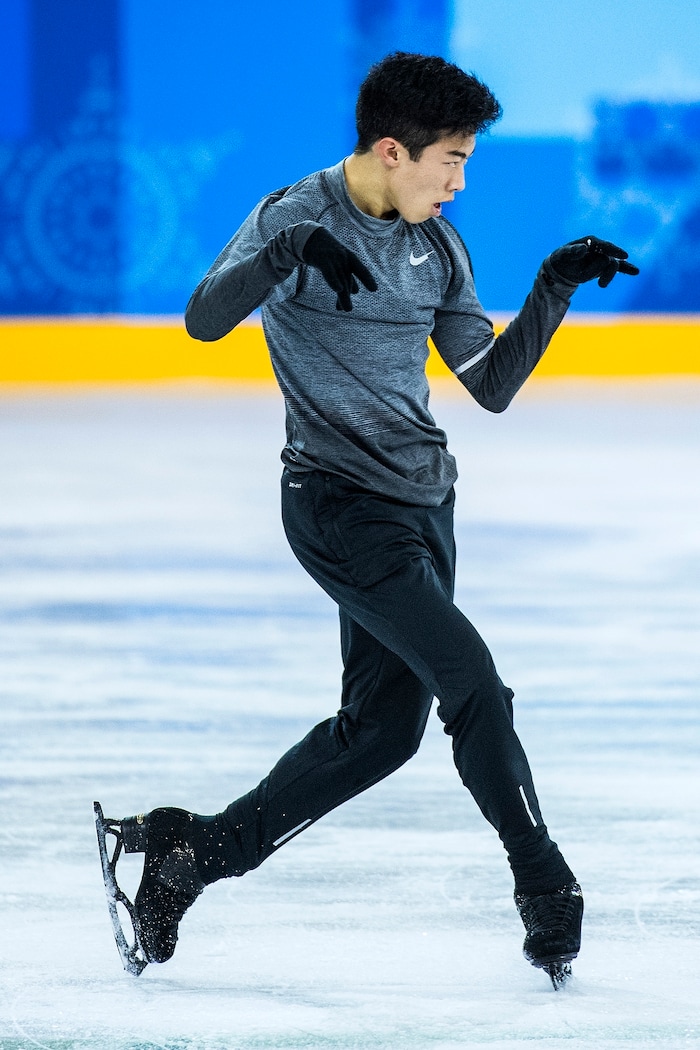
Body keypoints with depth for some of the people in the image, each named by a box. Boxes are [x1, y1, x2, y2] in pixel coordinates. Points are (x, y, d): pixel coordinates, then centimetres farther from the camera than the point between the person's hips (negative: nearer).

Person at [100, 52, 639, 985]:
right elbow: (205, 319, -26)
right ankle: (546, 889, -3)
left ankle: (194, 851, 15)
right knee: (474, 686, -14)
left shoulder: (436, 246, 9)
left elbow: (493, 385, 10)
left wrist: (553, 290, -1)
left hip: (424, 504, 8)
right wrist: (289, 253, -41)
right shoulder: (296, 216, -11)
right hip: (340, 506, -8)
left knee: (384, 727, 7)